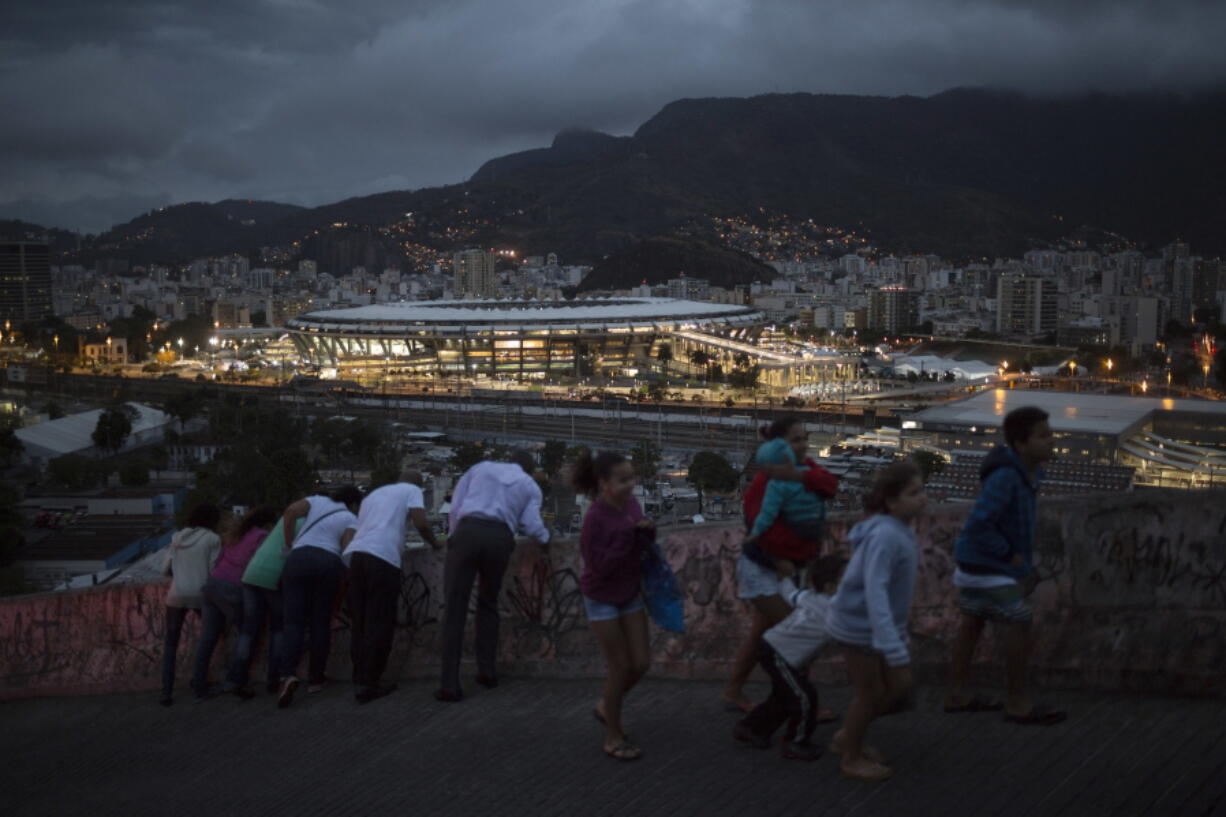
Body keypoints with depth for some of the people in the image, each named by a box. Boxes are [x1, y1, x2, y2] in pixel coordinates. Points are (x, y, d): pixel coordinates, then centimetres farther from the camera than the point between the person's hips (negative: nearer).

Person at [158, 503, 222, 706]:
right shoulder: (212, 539, -1)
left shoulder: (177, 537, 11)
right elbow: (214, 569, -6)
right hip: (201, 594, -2)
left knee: (170, 644, 8)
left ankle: (166, 692, -4)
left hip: (176, 595, 3)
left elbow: (165, 569, 9)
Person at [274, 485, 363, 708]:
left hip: (299, 558, 1)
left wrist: (290, 545, 13)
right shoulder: (351, 519, 18)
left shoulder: (317, 500, 24)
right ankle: (316, 678, 14)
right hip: (328, 562, -1)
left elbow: (290, 512, 6)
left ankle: (288, 673, -21)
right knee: (321, 621, 12)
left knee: (294, 621, -1)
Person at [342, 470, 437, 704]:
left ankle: (360, 680, 10)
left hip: (355, 554, 6)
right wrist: (434, 544, 17)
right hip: (382, 557, -6)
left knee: (359, 622, 11)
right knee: (379, 623, -2)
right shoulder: (412, 490, 15)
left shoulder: (374, 494, 33)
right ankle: (368, 684, -5)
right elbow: (421, 524, 1)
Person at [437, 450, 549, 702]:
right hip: (501, 539, 1)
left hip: (468, 531, -1)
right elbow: (531, 524, 10)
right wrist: (545, 536, 29)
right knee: (488, 604, 23)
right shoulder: (531, 486, 24)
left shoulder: (481, 468, 26)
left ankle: (450, 685, -5)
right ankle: (487, 670, 21)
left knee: (455, 609, 0)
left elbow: (455, 505, 17)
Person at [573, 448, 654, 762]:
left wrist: (648, 530, -16)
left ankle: (607, 706, 34)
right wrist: (627, 537, -31)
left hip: (630, 594, 6)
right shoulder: (595, 518, -26)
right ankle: (613, 737, 16)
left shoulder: (630, 503, -7)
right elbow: (599, 566, -24)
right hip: (602, 600, -6)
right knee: (620, 667, 0)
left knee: (641, 663, 7)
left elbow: (644, 545, 6)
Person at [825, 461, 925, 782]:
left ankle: (846, 738, 36)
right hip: (860, 626, -9)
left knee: (898, 689, 17)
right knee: (869, 693, 7)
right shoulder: (885, 535, -27)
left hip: (880, 625, 9)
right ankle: (852, 759, 29)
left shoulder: (898, 530, 2)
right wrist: (895, 649, -40)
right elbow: (874, 591, -35)